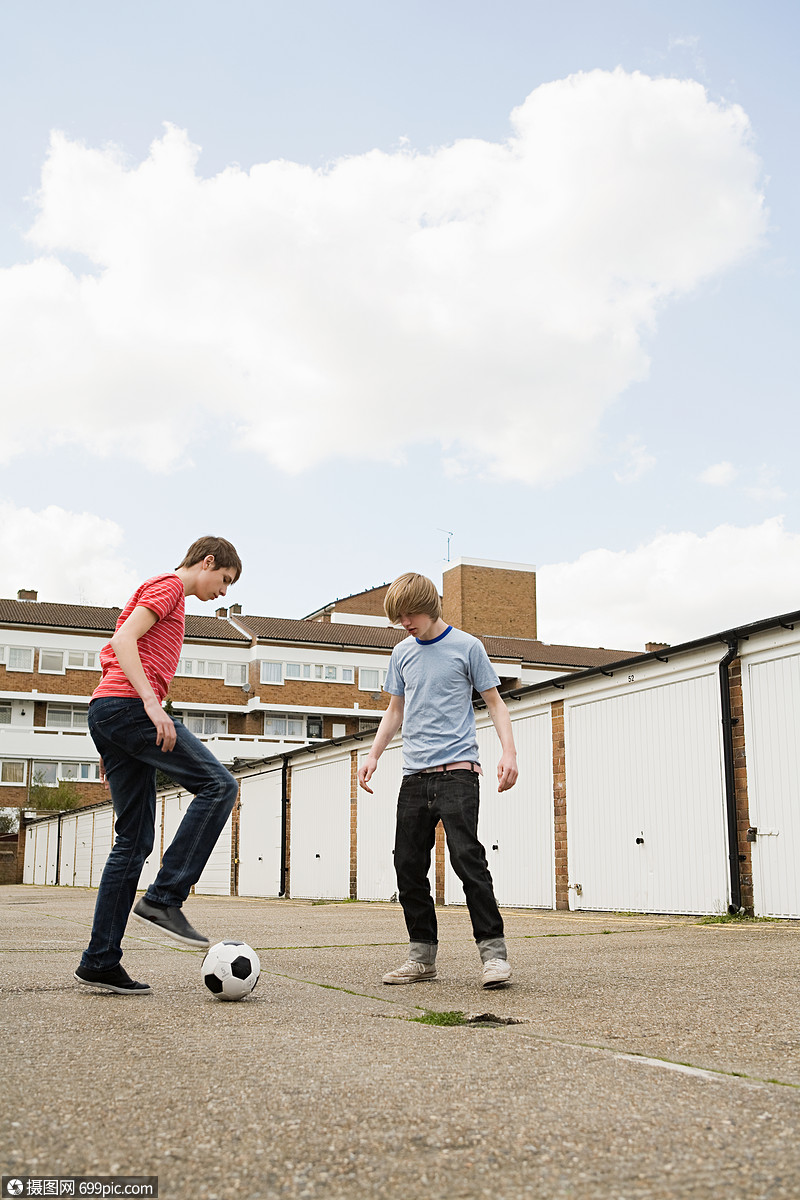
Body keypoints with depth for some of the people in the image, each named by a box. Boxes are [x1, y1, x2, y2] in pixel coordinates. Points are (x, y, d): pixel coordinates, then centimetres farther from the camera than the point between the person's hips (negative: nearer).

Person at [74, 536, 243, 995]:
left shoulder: (167, 596, 32)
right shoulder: (170, 585, 3)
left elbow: (115, 652, 30)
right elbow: (123, 640, -12)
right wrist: (151, 702, -23)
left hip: (106, 715, 10)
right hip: (127, 706, -10)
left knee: (135, 841, 6)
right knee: (219, 785, -15)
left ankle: (100, 962, 4)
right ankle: (164, 899, -18)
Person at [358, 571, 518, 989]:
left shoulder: (466, 646, 1)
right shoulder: (402, 653, 14)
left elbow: (495, 702, 4)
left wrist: (508, 751, -9)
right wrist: (373, 755, 14)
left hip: (456, 770, -5)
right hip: (414, 775, 5)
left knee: (466, 856, -16)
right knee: (409, 865, 3)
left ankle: (493, 950, -8)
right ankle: (422, 955, 13)